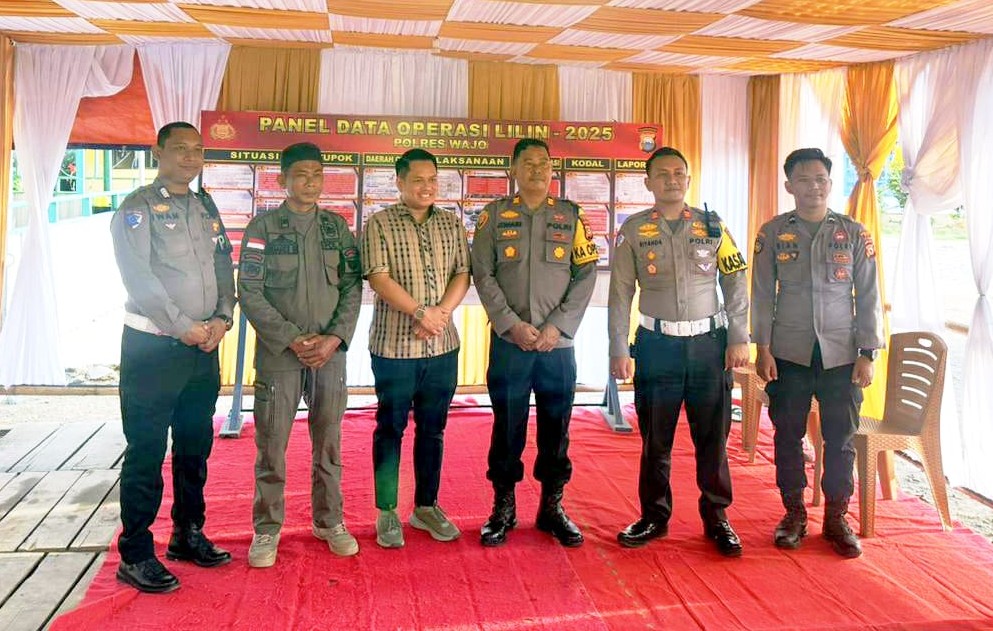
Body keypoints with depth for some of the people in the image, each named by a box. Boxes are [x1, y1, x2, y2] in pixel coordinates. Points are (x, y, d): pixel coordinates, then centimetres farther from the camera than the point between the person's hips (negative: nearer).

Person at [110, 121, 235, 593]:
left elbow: (224, 267, 12)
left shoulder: (206, 209, 15)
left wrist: (221, 319, -4)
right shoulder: (138, 207, -6)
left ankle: (188, 534, 29)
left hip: (204, 347, 7)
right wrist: (184, 327, -16)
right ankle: (135, 555, 8)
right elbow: (138, 275, -15)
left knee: (195, 447, 14)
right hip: (152, 347, -6)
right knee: (146, 453, -1)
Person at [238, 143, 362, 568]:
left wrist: (335, 337, -8)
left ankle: (329, 520, 23)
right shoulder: (263, 227, 0)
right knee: (271, 442, 2)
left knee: (328, 440, 9)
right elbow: (249, 291, -6)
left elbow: (353, 287, 5)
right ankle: (267, 528, 15)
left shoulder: (336, 227, 8)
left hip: (330, 351, 2)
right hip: (278, 352, -2)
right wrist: (292, 339, -12)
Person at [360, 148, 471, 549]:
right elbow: (378, 278, -12)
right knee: (391, 428, 5)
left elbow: (462, 275, 3)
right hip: (394, 346, -3)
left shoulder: (451, 224, 9)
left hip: (443, 347, 4)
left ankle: (426, 506, 24)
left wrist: (440, 313, -13)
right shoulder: (379, 224, -3)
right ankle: (386, 512, 15)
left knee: (433, 429, 11)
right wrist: (421, 312, -18)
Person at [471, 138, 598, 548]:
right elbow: (482, 275, -1)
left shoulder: (571, 216, 8)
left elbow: (586, 275, 2)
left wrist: (558, 327, -9)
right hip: (508, 341, -1)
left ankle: (552, 507, 20)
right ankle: (503, 507, 18)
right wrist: (513, 325, -11)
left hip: (559, 343, 1)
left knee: (556, 426, 6)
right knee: (507, 425, 4)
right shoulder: (494, 215, 5)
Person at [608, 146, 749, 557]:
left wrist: (739, 339, -2)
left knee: (713, 437, 6)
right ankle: (654, 517, 22)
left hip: (708, 343, 1)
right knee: (655, 439, 7)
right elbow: (620, 292, 1)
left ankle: (716, 518, 20)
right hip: (657, 345, 0)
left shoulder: (712, 226, 4)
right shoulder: (634, 230, 2)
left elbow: (736, 283, 5)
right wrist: (618, 350, -3)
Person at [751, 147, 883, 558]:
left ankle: (836, 518, 20)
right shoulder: (772, 233, 2)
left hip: (841, 354, 0)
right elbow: (762, 294, 2)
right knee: (788, 436, 7)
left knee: (841, 439, 4)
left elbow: (868, 297, 4)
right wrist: (762, 348, -4)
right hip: (788, 354, 0)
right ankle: (794, 514, 22)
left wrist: (867, 353, -2)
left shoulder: (854, 233, 3)